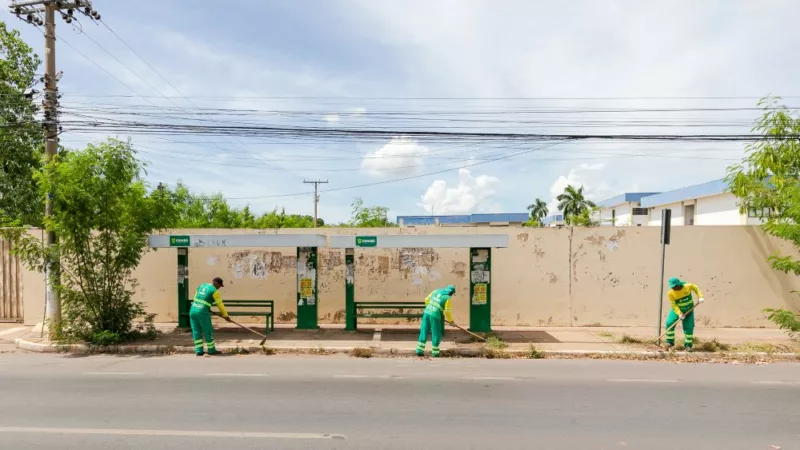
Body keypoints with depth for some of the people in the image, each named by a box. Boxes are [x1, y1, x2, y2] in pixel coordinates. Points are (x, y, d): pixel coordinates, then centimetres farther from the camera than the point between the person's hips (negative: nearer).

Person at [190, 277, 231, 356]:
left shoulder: (201, 286, 16)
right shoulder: (214, 291, -4)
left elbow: (196, 298, 18)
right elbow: (220, 304, 0)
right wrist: (225, 315, 10)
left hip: (193, 310, 6)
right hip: (202, 313, -6)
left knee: (196, 332, 11)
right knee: (208, 331, 7)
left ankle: (198, 350, 12)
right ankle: (211, 350, 18)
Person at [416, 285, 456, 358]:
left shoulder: (436, 291, 13)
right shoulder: (447, 298, -4)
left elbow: (427, 300, 15)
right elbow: (447, 312, -7)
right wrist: (450, 320, 8)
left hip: (427, 312, 6)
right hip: (435, 316, -6)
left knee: (424, 332, 10)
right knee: (436, 334, 8)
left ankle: (419, 351, 11)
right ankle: (435, 353, 14)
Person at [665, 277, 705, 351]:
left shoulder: (688, 286, -21)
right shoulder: (670, 293, -23)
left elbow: (695, 288, 3)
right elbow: (673, 304, -19)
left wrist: (700, 297, -6)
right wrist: (679, 314, -29)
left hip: (689, 310, 1)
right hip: (677, 310, -1)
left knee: (689, 327, 1)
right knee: (669, 323, -15)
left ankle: (688, 345, 17)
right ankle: (670, 342, 0)